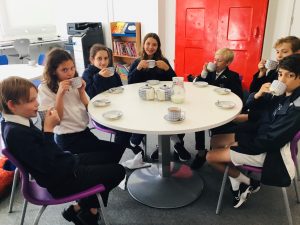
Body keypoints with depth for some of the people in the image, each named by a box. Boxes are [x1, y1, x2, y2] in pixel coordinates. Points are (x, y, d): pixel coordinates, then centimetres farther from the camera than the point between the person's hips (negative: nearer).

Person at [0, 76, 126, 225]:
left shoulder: (16, 123, 4)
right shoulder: (16, 133, -26)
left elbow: (48, 152, 8)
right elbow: (46, 165, -27)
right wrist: (49, 129, -26)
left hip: (64, 164, 10)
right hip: (61, 180, -10)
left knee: (112, 154, 15)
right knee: (118, 171, -3)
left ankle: (91, 207, 17)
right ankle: (83, 209, 16)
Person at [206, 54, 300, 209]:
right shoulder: (281, 92, -4)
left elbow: (270, 141, -24)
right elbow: (251, 105, 6)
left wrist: (239, 140, -13)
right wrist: (258, 95, -16)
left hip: (269, 151, -8)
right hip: (259, 135, 8)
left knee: (211, 157, -7)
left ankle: (247, 183, 14)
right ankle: (236, 183, 13)